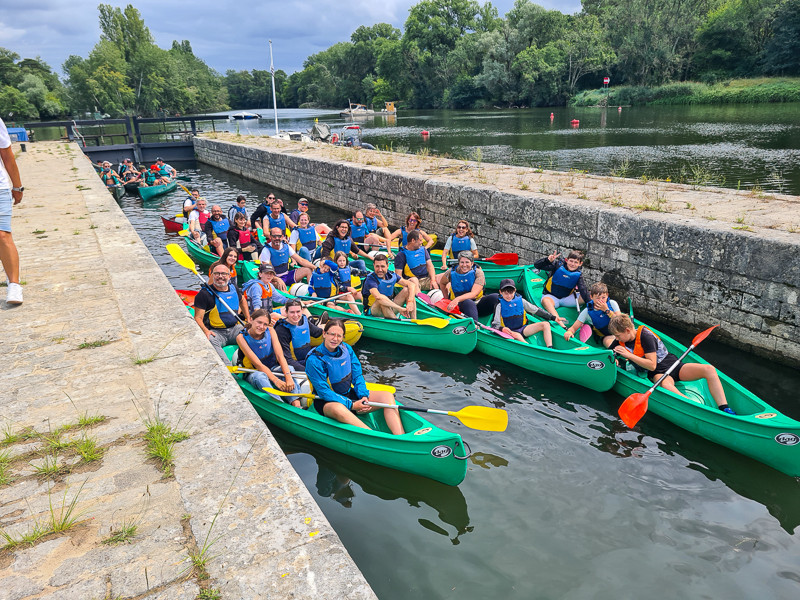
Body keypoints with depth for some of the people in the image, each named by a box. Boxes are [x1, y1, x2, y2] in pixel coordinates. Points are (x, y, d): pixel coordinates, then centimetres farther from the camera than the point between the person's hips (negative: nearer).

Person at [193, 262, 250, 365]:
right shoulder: (205, 294, -4)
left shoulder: (234, 288, 12)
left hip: (235, 328, 4)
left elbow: (242, 301, 34)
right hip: (215, 331, -4)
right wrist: (205, 331, -26)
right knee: (210, 341, -38)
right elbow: (198, 318, -6)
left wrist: (248, 319, 24)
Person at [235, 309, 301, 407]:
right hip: (253, 372, -3)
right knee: (259, 376, -38)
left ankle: (296, 405, -45)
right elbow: (258, 364, -23)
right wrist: (276, 380, -35)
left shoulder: (270, 331, -8)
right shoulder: (241, 337, -17)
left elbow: (280, 356, -17)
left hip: (273, 369, 3)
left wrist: (288, 377, -34)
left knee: (289, 368, -29)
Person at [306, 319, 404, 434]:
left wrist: (364, 396, -13)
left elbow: (357, 375, 5)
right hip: (327, 402, -6)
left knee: (387, 396, -14)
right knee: (338, 409, -42)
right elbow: (323, 392, -18)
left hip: (349, 394, 6)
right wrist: (351, 405, -23)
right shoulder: (314, 360, -17)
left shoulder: (346, 349, 0)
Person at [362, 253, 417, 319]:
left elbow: (412, 284, -7)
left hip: (390, 309, 6)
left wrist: (410, 302, -26)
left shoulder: (392, 276, -3)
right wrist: (399, 308, -42)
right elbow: (378, 296, -39)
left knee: (407, 290, -10)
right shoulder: (370, 279, -20)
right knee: (382, 300, -37)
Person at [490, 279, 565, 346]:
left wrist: (553, 317, 10)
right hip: (510, 332, -5)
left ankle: (550, 349, -24)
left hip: (522, 329, 5)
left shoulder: (520, 300, 7)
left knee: (545, 324, -9)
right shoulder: (500, 306, -4)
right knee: (516, 335, -40)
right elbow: (495, 324, -9)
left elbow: (536, 310, 13)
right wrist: (502, 329, -34)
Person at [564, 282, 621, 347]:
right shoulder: (587, 311, -11)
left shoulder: (612, 303, -8)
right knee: (611, 344, -35)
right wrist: (569, 331, -34)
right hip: (605, 336, -1)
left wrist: (607, 310, -22)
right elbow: (574, 328, -8)